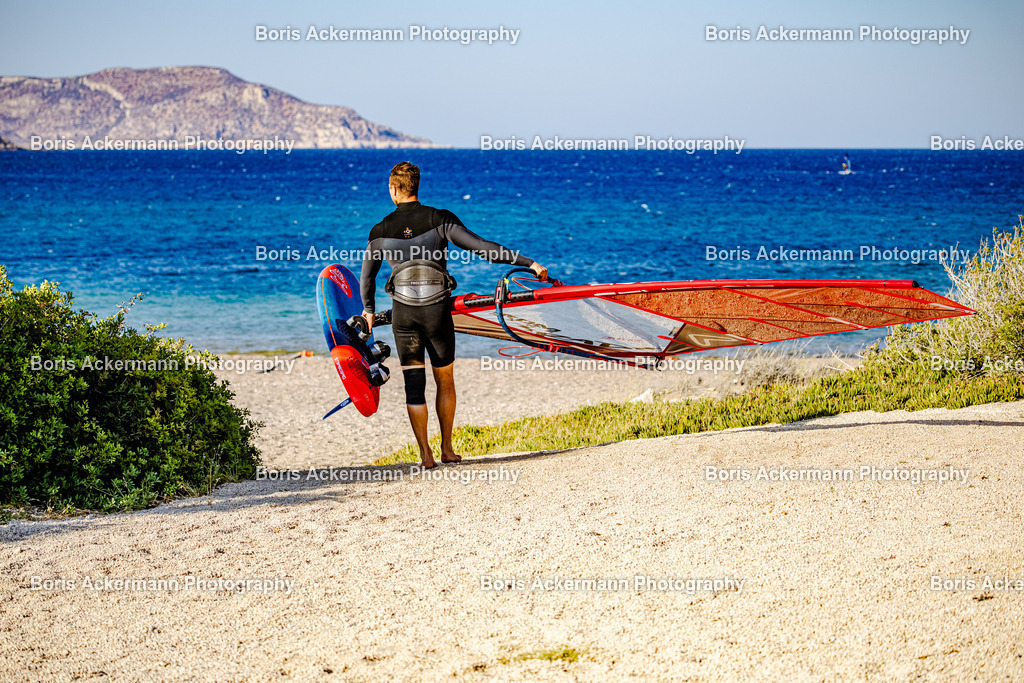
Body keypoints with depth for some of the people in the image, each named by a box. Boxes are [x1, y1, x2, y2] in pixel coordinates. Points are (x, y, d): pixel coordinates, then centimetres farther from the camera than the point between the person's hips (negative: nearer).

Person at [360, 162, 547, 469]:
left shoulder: (380, 231, 2)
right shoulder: (440, 219, -4)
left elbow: (366, 277, 12)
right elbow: (482, 247, -11)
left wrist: (368, 310, 31)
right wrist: (528, 263, -9)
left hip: (403, 313, 1)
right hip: (437, 311, -1)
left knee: (413, 383, 5)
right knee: (444, 382, 15)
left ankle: (425, 454, 2)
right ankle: (447, 449, 21)